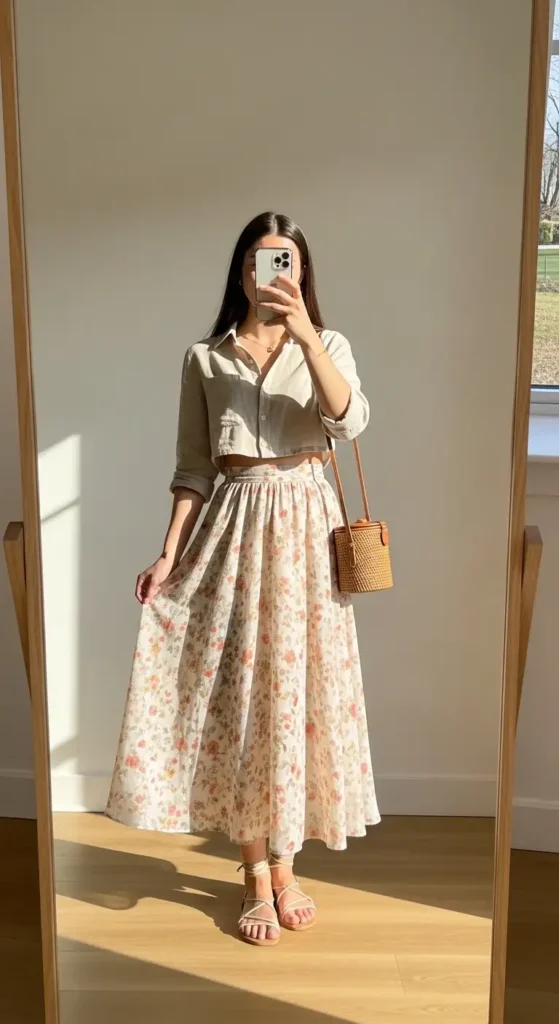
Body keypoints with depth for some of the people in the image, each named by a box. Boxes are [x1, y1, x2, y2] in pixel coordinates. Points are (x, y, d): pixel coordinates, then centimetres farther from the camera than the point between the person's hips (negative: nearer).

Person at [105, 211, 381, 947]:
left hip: (303, 527, 0)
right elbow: (193, 468, 4)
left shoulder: (328, 346, 4)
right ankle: (258, 873, 16)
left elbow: (349, 422, -16)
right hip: (234, 527, 1)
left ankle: (283, 865, 21)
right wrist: (169, 554, -4)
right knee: (238, 696, 1)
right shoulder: (205, 358, 6)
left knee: (297, 691, 3)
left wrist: (303, 332, -23)